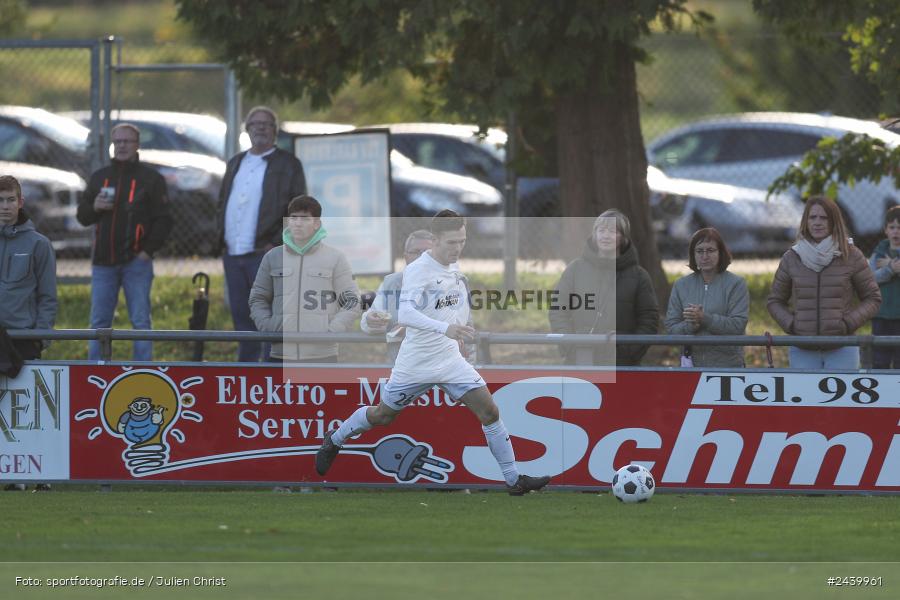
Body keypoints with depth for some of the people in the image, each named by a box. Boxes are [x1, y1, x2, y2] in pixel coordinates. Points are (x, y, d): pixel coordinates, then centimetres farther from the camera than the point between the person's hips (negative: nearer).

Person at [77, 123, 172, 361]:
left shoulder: (150, 179, 0)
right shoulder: (99, 178, 13)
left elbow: (163, 219, -4)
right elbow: (82, 216, 15)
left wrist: (148, 250, -12)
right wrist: (94, 207, -7)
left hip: (136, 261, -4)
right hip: (103, 262, 4)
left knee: (140, 321, -1)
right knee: (99, 322, 5)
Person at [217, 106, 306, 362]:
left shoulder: (288, 165, 2)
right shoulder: (235, 164, 20)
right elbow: (222, 204, 26)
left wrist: (276, 244, -13)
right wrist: (221, 240, 11)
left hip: (265, 253, -6)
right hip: (232, 254, 6)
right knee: (242, 318, 9)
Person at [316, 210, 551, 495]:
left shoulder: (454, 266, 3)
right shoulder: (417, 270, -21)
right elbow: (405, 314, -36)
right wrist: (445, 329, -48)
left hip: (451, 361, 5)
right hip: (416, 364, -5)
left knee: (489, 412, -9)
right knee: (382, 416, 14)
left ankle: (514, 480, -4)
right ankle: (334, 441, 42)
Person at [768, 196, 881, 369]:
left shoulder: (851, 256, 2)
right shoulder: (791, 258, 7)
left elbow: (872, 298, 7)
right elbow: (775, 301, 16)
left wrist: (849, 323, -8)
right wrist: (790, 324, -2)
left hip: (842, 350, -2)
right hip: (803, 352, 2)